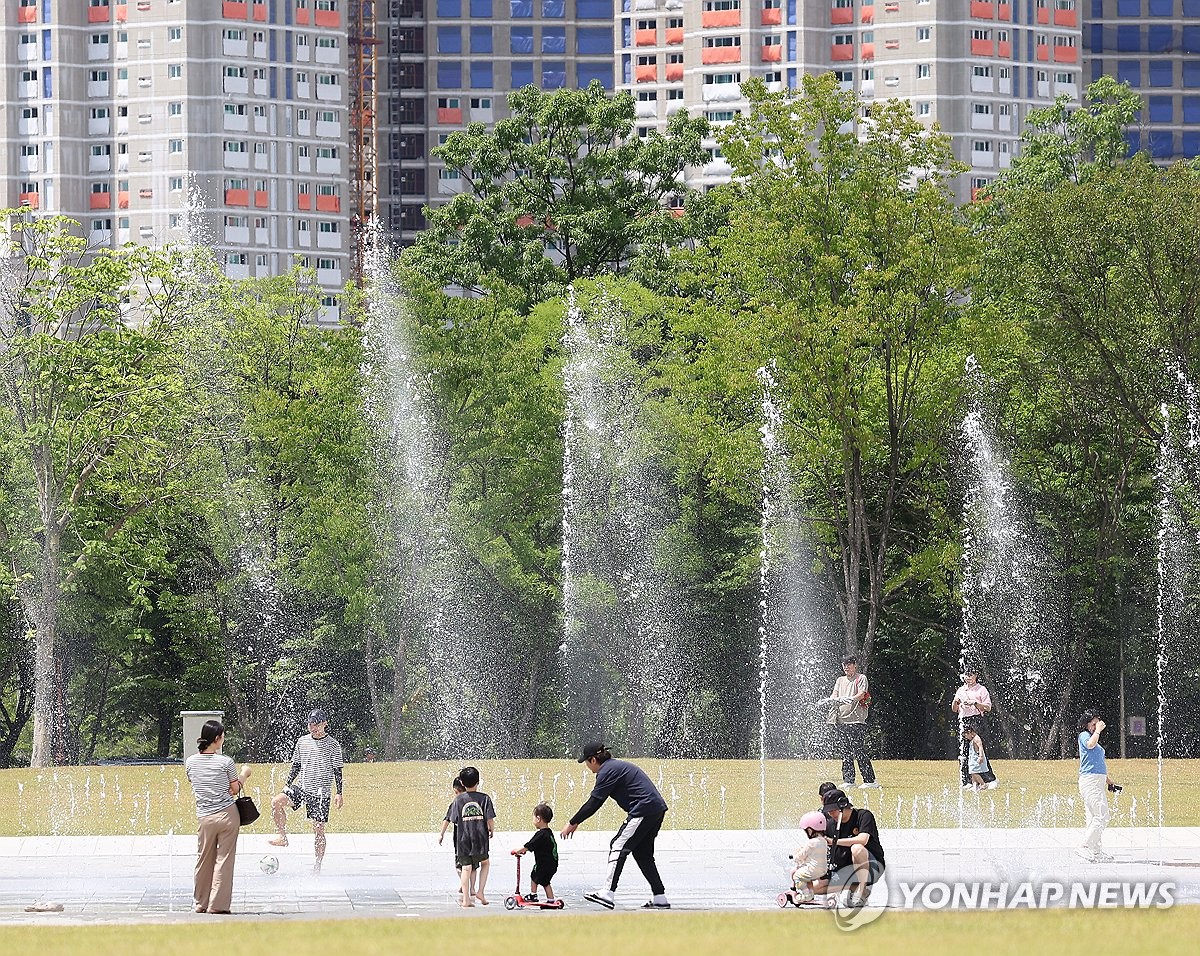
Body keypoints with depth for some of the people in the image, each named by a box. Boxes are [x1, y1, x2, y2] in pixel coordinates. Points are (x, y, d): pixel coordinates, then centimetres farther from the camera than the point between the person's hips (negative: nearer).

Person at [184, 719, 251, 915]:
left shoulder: (190, 762, 1)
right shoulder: (225, 762, -9)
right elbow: (234, 790, 0)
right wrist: (244, 775, 17)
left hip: (204, 817, 3)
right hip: (227, 814, -3)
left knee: (204, 860, 12)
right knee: (224, 860, 2)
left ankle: (201, 903, 18)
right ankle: (218, 904, 1)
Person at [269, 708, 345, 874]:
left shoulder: (333, 745, -3)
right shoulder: (302, 742, 8)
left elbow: (337, 771, 0)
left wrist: (339, 793, -5)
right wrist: (287, 785, 10)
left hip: (320, 792, -3)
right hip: (301, 787, 3)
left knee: (318, 829, -2)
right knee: (276, 802, -21)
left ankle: (318, 865, 7)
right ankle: (283, 837, -8)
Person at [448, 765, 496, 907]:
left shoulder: (459, 799, -2)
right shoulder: (484, 798, -6)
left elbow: (454, 820, 1)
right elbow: (490, 820, -9)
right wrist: (492, 831, 12)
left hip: (463, 839, 0)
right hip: (480, 838, 0)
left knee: (466, 868, 4)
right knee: (485, 863, 22)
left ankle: (466, 899, 0)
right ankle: (480, 892, 11)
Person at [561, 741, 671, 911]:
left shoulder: (607, 771, -8)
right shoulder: (617, 765, 23)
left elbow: (594, 803, -11)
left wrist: (573, 823, -4)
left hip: (644, 810, -10)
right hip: (658, 809, 10)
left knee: (618, 846, -11)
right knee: (643, 853, 15)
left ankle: (608, 893, -21)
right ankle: (660, 898, 14)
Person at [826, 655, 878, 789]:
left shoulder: (861, 678, 3)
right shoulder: (840, 680, 21)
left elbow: (861, 694, -12)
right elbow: (834, 696, 12)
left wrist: (851, 699, -32)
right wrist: (831, 699, -13)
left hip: (856, 721, -7)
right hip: (842, 720, 7)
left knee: (859, 751, -11)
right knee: (846, 753, 6)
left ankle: (870, 780, -10)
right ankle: (848, 780, 11)